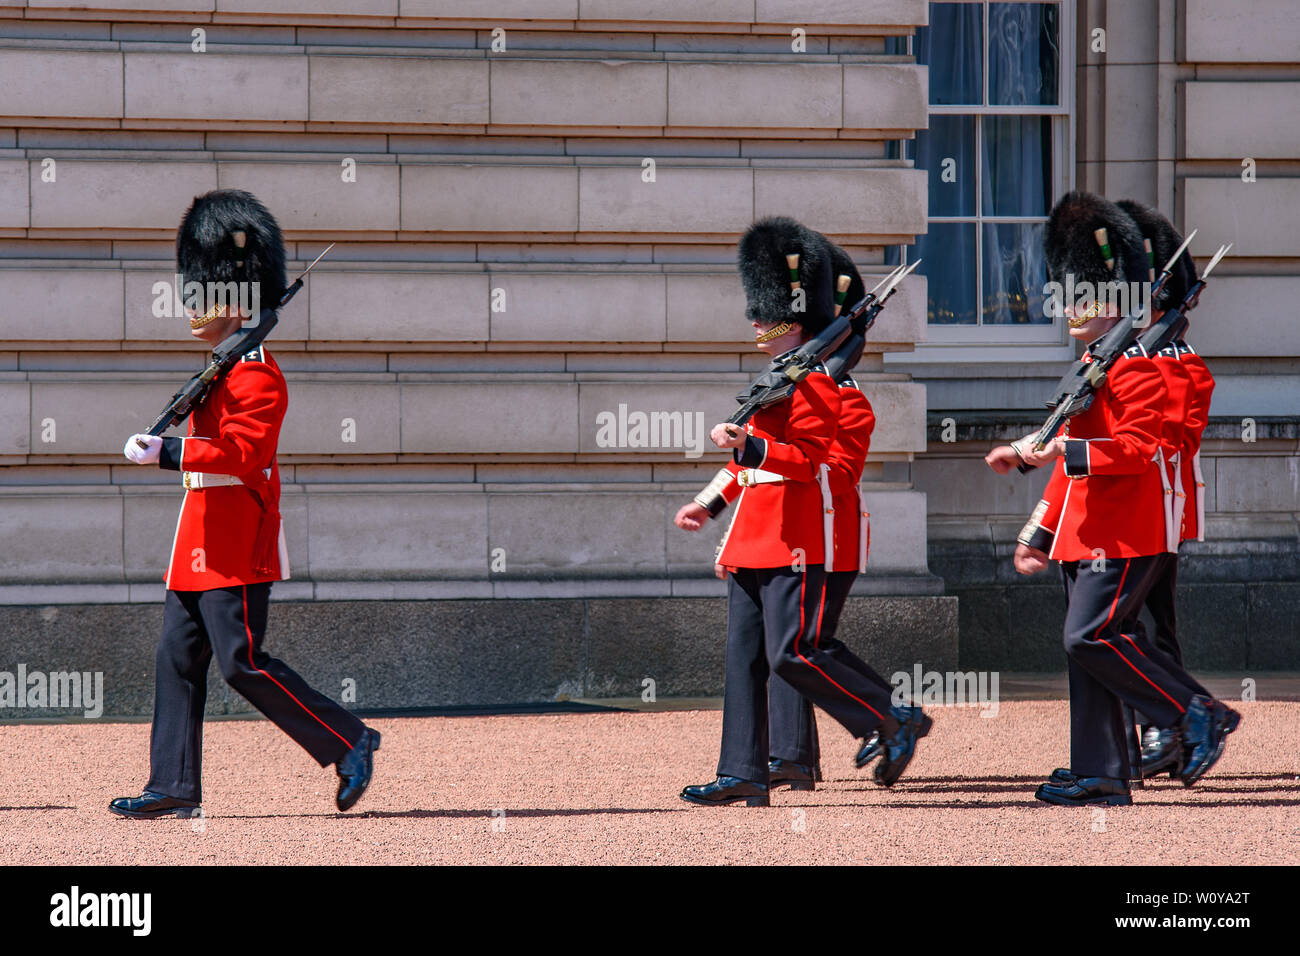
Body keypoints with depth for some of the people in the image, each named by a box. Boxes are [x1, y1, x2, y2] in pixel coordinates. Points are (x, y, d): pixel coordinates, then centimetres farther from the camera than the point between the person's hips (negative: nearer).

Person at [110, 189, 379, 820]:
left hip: (235, 547, -10)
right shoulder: (225, 369, 17)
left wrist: (166, 453, -26)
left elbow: (241, 452, -24)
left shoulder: (255, 374, -14)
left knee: (243, 661, -10)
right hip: (205, 539, 10)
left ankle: (349, 744, -2)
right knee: (178, 657, 6)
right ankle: (174, 787, 6)